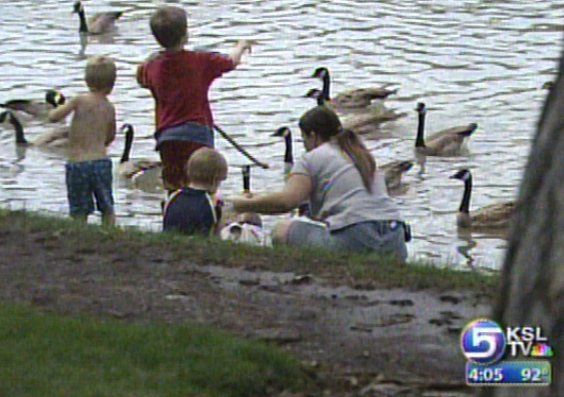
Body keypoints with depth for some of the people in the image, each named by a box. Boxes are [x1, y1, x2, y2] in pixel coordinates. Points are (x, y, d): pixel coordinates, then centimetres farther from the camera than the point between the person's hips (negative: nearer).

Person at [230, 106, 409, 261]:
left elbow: (287, 200, -8)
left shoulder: (313, 158, 5)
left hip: (353, 240, -7)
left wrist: (243, 205, 2)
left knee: (283, 231, 4)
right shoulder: (364, 156, 28)